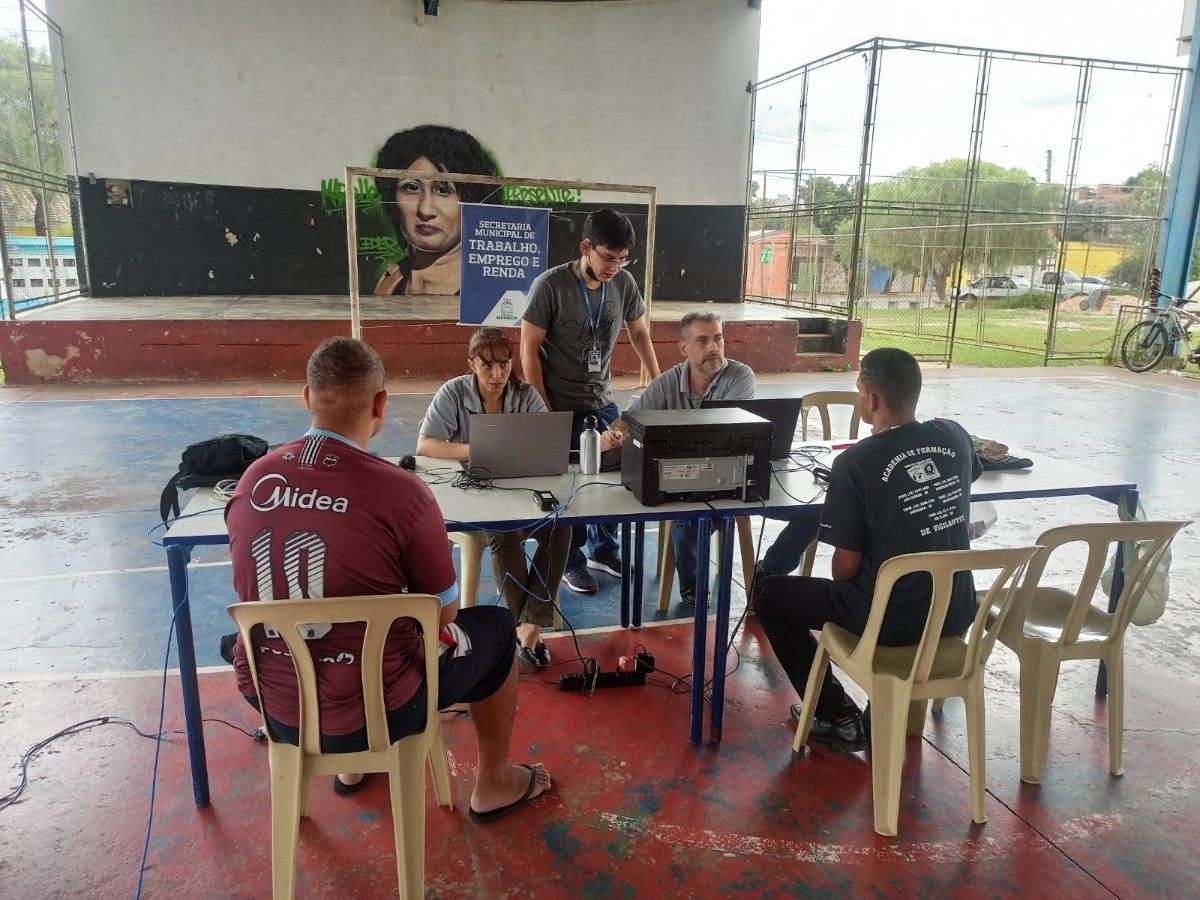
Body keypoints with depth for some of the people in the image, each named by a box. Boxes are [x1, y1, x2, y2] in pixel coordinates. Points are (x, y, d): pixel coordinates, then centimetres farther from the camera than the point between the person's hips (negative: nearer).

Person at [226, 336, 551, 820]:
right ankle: (493, 785, 35)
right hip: (370, 716, -5)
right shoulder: (400, 490, -23)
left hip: (270, 707, 6)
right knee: (495, 626, 17)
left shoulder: (252, 481, -7)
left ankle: (350, 768, 49)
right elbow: (445, 612, -11)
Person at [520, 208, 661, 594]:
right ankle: (572, 563, 23)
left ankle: (604, 550, 33)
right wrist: (542, 410, -13)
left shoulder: (624, 283, -3)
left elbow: (640, 333, 14)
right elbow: (529, 349, -11)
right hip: (561, 407, -4)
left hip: (604, 402, 5)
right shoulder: (550, 285, -16)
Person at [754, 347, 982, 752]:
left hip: (893, 618, -6)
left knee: (768, 592, 12)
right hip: (956, 612, 6)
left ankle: (839, 718, 16)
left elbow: (847, 566, -14)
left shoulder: (855, 463, -19)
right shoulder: (955, 436, -2)